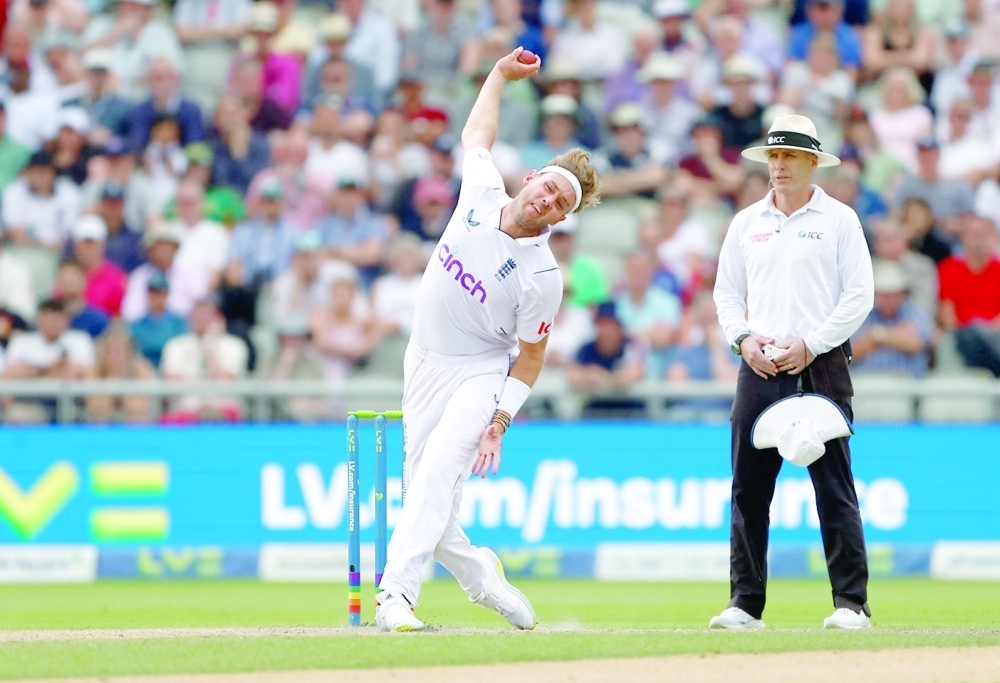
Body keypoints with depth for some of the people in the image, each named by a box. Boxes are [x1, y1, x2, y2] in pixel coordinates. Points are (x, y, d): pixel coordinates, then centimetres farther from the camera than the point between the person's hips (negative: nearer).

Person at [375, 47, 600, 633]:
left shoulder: (543, 276, -18)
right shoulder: (483, 194, -5)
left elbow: (531, 355, -10)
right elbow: (478, 133, 16)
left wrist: (501, 418, -19)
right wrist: (501, 74, 20)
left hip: (479, 373, -6)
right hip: (425, 361, 6)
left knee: (438, 471, -27)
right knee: (423, 490, 5)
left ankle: (397, 594, -37)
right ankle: (479, 573, 27)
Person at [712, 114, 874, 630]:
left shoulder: (839, 220, 3)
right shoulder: (746, 223, 15)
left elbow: (860, 295, -2)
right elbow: (727, 292, 16)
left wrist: (810, 345, -11)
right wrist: (744, 338, -3)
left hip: (820, 368, -4)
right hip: (759, 369, 4)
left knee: (834, 487, -7)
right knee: (748, 490, 1)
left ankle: (852, 604, -6)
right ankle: (745, 604, 6)